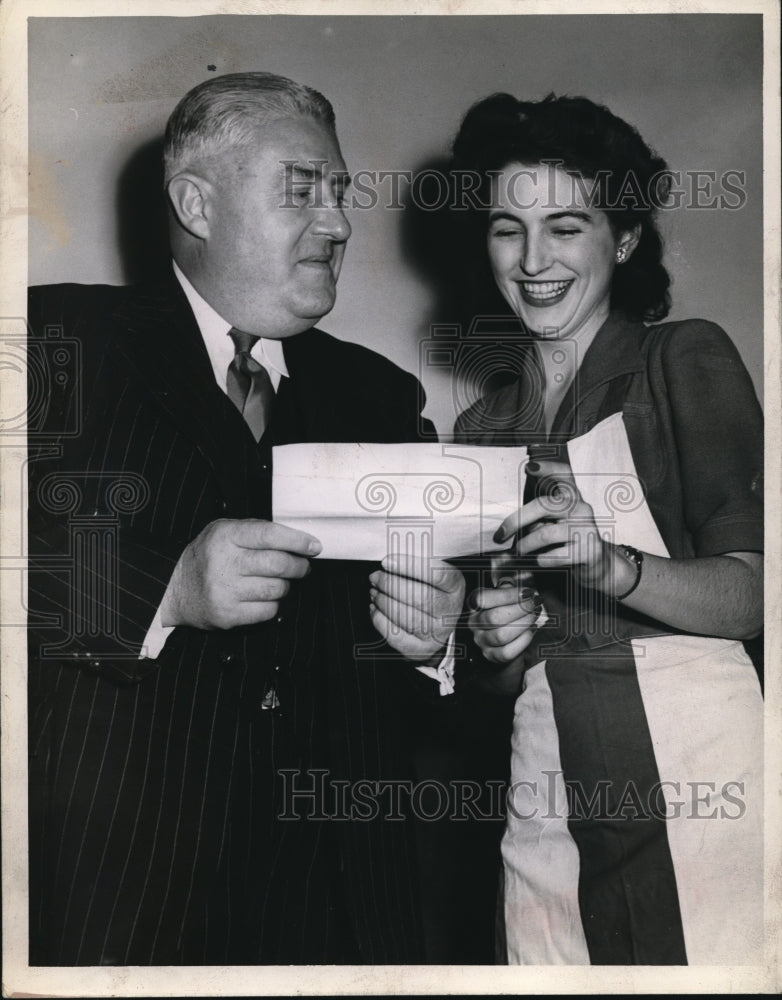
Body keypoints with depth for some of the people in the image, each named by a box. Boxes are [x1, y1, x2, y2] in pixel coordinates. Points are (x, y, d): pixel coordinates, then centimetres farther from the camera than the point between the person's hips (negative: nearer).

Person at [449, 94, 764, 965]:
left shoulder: (688, 361, 0)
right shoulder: (480, 427, 12)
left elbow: (754, 594, -9)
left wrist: (613, 565, -25)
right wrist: (498, 645, -6)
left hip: (693, 767, -3)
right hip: (546, 794, 4)